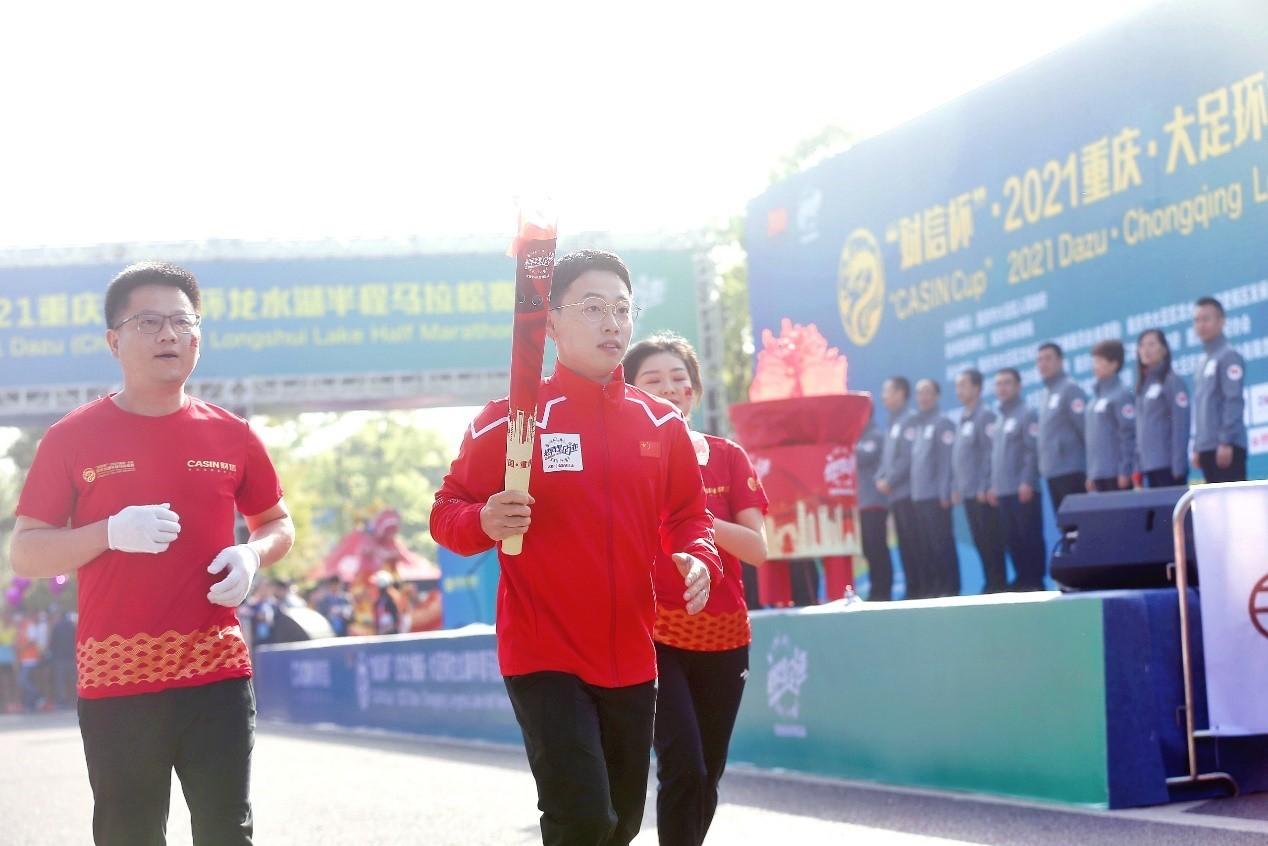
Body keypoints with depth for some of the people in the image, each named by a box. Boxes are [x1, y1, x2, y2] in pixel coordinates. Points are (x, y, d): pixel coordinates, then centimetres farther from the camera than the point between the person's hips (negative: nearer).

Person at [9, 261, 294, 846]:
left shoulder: (230, 435, 7)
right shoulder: (73, 438, 0)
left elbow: (278, 524, 20)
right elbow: (24, 555, 0)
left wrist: (253, 555, -4)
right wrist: (110, 533, -17)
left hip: (217, 672, 2)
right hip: (114, 679, -2)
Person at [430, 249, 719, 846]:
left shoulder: (663, 424, 6)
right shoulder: (508, 419, -8)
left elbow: (689, 514, 15)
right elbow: (446, 512, -4)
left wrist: (698, 559, -6)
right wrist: (484, 522, -27)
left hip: (631, 658, 5)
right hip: (544, 657, -5)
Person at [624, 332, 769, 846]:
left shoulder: (728, 458, 6)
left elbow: (757, 549, -4)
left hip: (723, 636, 3)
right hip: (652, 634, -3)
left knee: (708, 774, 10)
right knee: (683, 766, -17)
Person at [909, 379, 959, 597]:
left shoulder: (942, 423, -6)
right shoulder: (916, 424, 16)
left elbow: (947, 461, -12)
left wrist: (944, 493, -18)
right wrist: (913, 491, 10)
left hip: (936, 495, -7)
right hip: (918, 495, 7)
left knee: (942, 543, -5)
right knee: (926, 545, 9)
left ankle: (950, 587, -3)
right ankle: (931, 587, 13)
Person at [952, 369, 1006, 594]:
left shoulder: (985, 416, -9)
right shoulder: (962, 419, 16)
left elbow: (990, 454, -15)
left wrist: (984, 487, -17)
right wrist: (955, 487, 14)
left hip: (982, 493, -8)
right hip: (967, 492, 8)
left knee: (991, 540, -5)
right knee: (979, 541, 10)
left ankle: (999, 583, -1)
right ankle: (991, 583, 14)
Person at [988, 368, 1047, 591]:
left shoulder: (1027, 414, -5)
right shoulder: (999, 420, 19)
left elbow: (1033, 451, -14)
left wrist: (1027, 481, -20)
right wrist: (993, 485, 16)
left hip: (1023, 489, -8)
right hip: (1003, 491, 8)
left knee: (1030, 536, -6)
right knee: (1012, 539, 9)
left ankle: (1035, 581, -3)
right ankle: (1022, 579, 14)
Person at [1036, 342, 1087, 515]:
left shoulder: (1070, 390, -7)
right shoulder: (1044, 395, 18)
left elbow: (1087, 430, -12)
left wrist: (1092, 472, -15)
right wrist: (1043, 466, 13)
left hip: (1072, 471, -8)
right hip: (1051, 473, 8)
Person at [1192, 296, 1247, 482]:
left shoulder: (1229, 357, -6)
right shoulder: (1204, 362, 20)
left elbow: (1234, 402, -15)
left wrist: (1226, 442, -20)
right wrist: (1197, 446, 19)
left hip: (1227, 447, -9)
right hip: (1207, 447, 9)